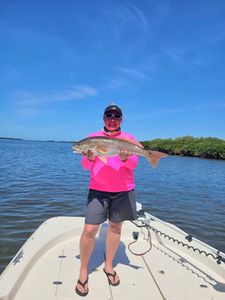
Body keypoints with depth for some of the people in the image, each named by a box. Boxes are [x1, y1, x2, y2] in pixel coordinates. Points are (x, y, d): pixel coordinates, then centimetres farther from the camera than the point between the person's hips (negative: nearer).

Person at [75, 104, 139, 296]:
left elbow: (134, 164, -5)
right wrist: (90, 158, -22)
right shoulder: (93, 136, 6)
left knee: (116, 227, 13)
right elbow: (85, 165, 0)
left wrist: (125, 158, -27)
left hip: (123, 190, 1)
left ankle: (109, 266, 35)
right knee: (90, 230, -6)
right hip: (98, 190, -1)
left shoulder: (128, 138, 6)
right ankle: (83, 272, 17)